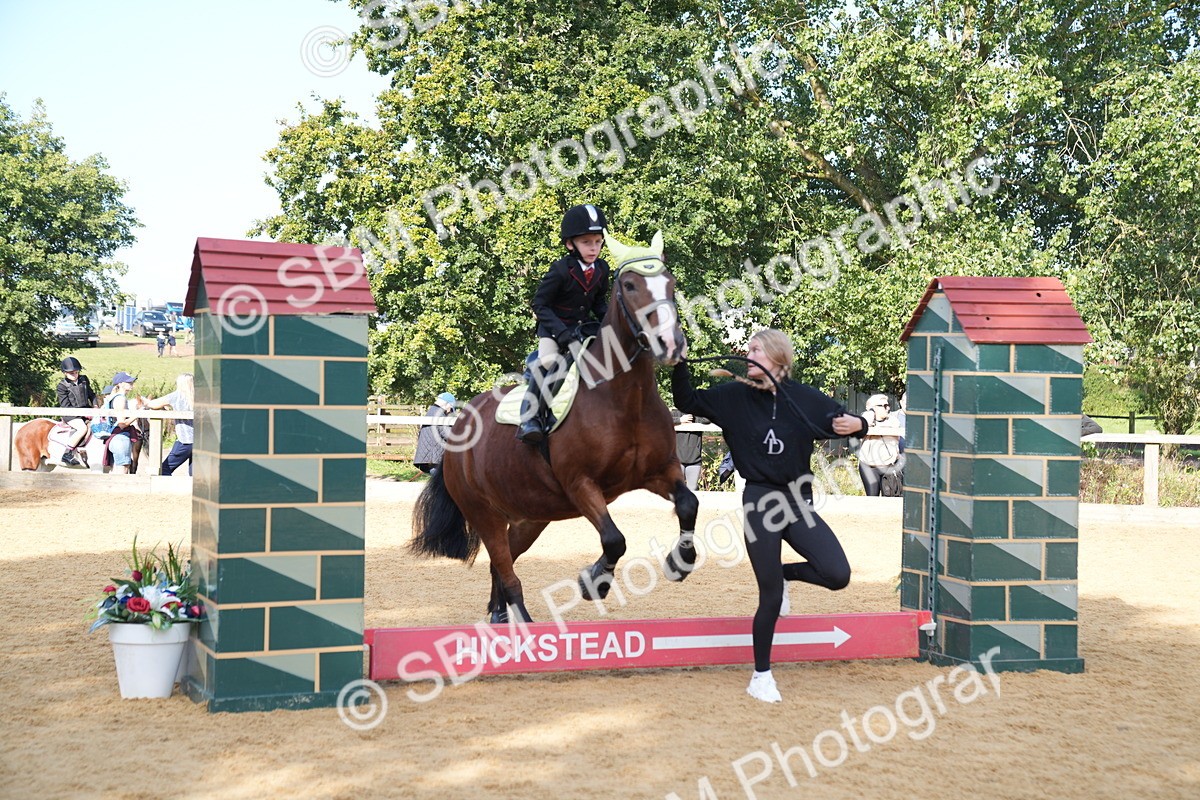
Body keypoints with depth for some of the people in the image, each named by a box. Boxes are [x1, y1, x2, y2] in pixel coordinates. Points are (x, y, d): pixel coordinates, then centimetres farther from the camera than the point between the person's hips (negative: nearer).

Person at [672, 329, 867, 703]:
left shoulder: (805, 398, -2)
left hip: (798, 502, 2)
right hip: (759, 502, -2)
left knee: (837, 576, -13)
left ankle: (783, 573, 19)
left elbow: (846, 420, 4)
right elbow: (688, 402, 5)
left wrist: (856, 424, -19)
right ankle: (761, 676, 17)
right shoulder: (735, 397, 0)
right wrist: (680, 363, -10)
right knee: (771, 597, -2)